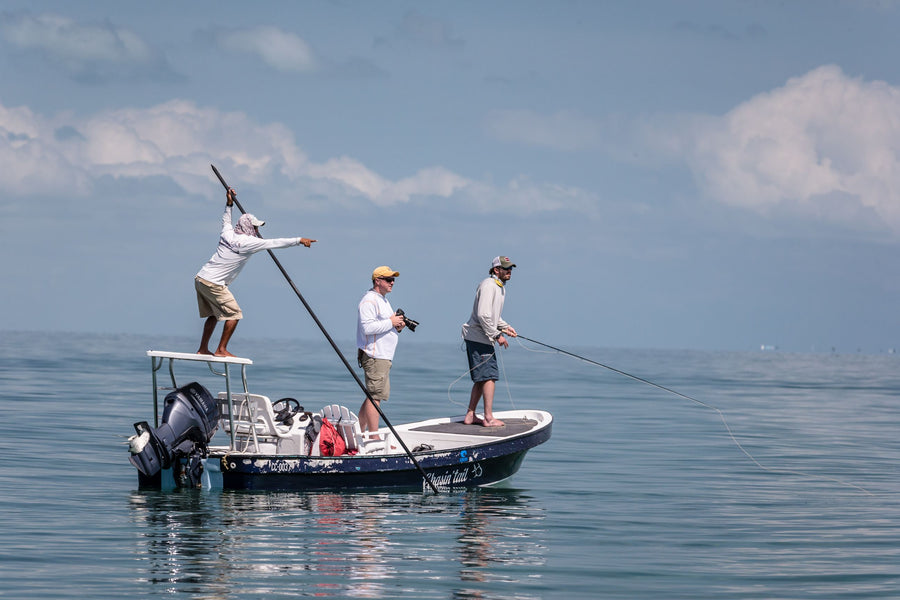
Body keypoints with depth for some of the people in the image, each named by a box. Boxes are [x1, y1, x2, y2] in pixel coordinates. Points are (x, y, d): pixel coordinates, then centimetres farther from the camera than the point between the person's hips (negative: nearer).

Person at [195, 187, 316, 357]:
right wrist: (299, 240, -7)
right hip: (213, 283, -9)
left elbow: (226, 222, 35)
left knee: (213, 314, 19)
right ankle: (221, 349, -3)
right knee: (233, 314, -3)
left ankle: (203, 349, 20)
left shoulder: (229, 233, 8)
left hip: (200, 279, 9)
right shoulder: (246, 242, -14)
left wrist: (229, 204, 41)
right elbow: (274, 243, -12)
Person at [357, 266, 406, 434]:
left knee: (373, 396, 13)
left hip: (384, 357, 11)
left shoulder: (382, 300, 22)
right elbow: (368, 327, -23)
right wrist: (390, 322, -16)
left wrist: (398, 327, 10)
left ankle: (360, 432, 18)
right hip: (374, 356, -11)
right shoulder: (369, 300, -12)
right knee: (374, 396, -10)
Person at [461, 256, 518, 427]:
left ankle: (470, 415, 18)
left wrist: (505, 327, 14)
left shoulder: (500, 287, 18)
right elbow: (483, 315, -23)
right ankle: (488, 418, -11)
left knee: (482, 378, 13)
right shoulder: (488, 286, -16)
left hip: (485, 339, 11)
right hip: (478, 337, -11)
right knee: (489, 376, -11)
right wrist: (497, 335, -20)